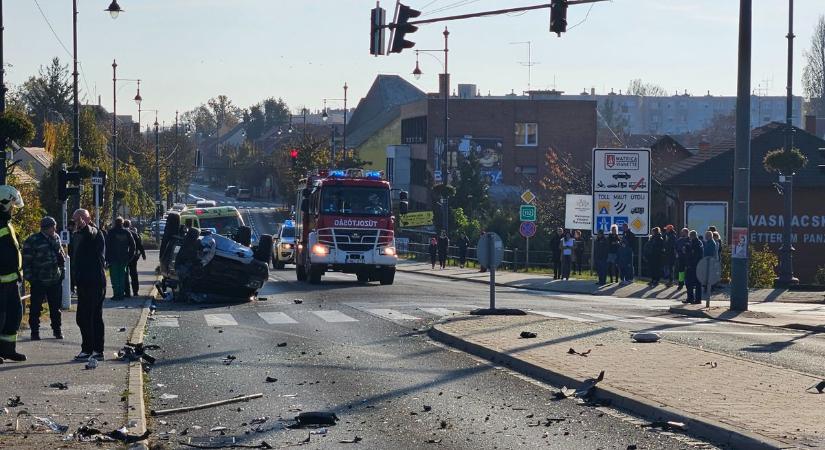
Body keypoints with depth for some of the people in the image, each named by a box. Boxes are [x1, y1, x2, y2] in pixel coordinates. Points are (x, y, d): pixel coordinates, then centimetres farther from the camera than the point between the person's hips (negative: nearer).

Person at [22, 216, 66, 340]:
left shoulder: (56, 238, 8)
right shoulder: (32, 241, -10)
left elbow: (61, 256, 18)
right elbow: (26, 260, -10)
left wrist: (62, 271, 12)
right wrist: (29, 277, -14)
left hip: (56, 280, 5)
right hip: (39, 281, -5)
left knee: (56, 307, 12)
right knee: (35, 308, 1)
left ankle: (57, 330, 22)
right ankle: (34, 332, 9)